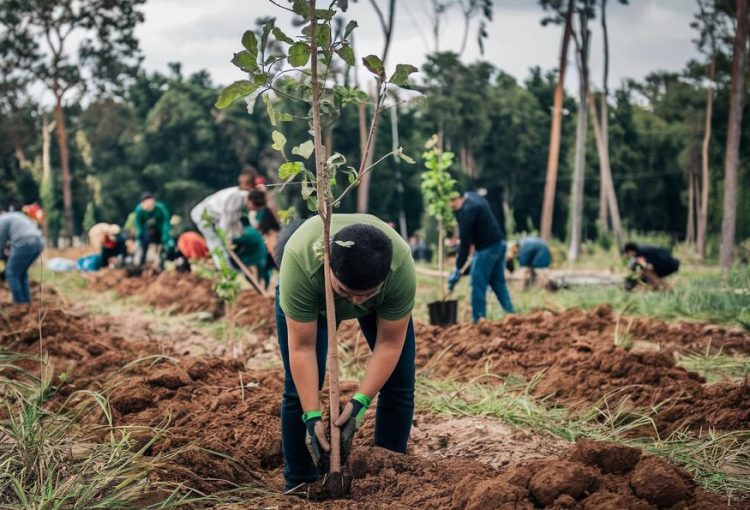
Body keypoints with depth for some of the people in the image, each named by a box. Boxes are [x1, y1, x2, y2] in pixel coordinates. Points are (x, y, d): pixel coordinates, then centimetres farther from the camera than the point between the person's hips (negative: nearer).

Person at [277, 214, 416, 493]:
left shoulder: (402, 267, -39)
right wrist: (312, 416, -38)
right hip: (307, 295, -1)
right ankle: (299, 486, 0)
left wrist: (360, 402, -35)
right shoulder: (299, 260, -43)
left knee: (400, 380, -5)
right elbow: (302, 347, -36)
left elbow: (389, 344, -29)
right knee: (300, 386, -11)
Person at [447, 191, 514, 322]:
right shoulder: (472, 197, 9)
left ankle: (478, 320, -1)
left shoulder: (466, 211, -21)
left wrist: (458, 269, -20)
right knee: (498, 283, 15)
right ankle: (511, 315, 16)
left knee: (478, 286, -3)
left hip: (486, 248, -10)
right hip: (499, 243, 10)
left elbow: (465, 241, -22)